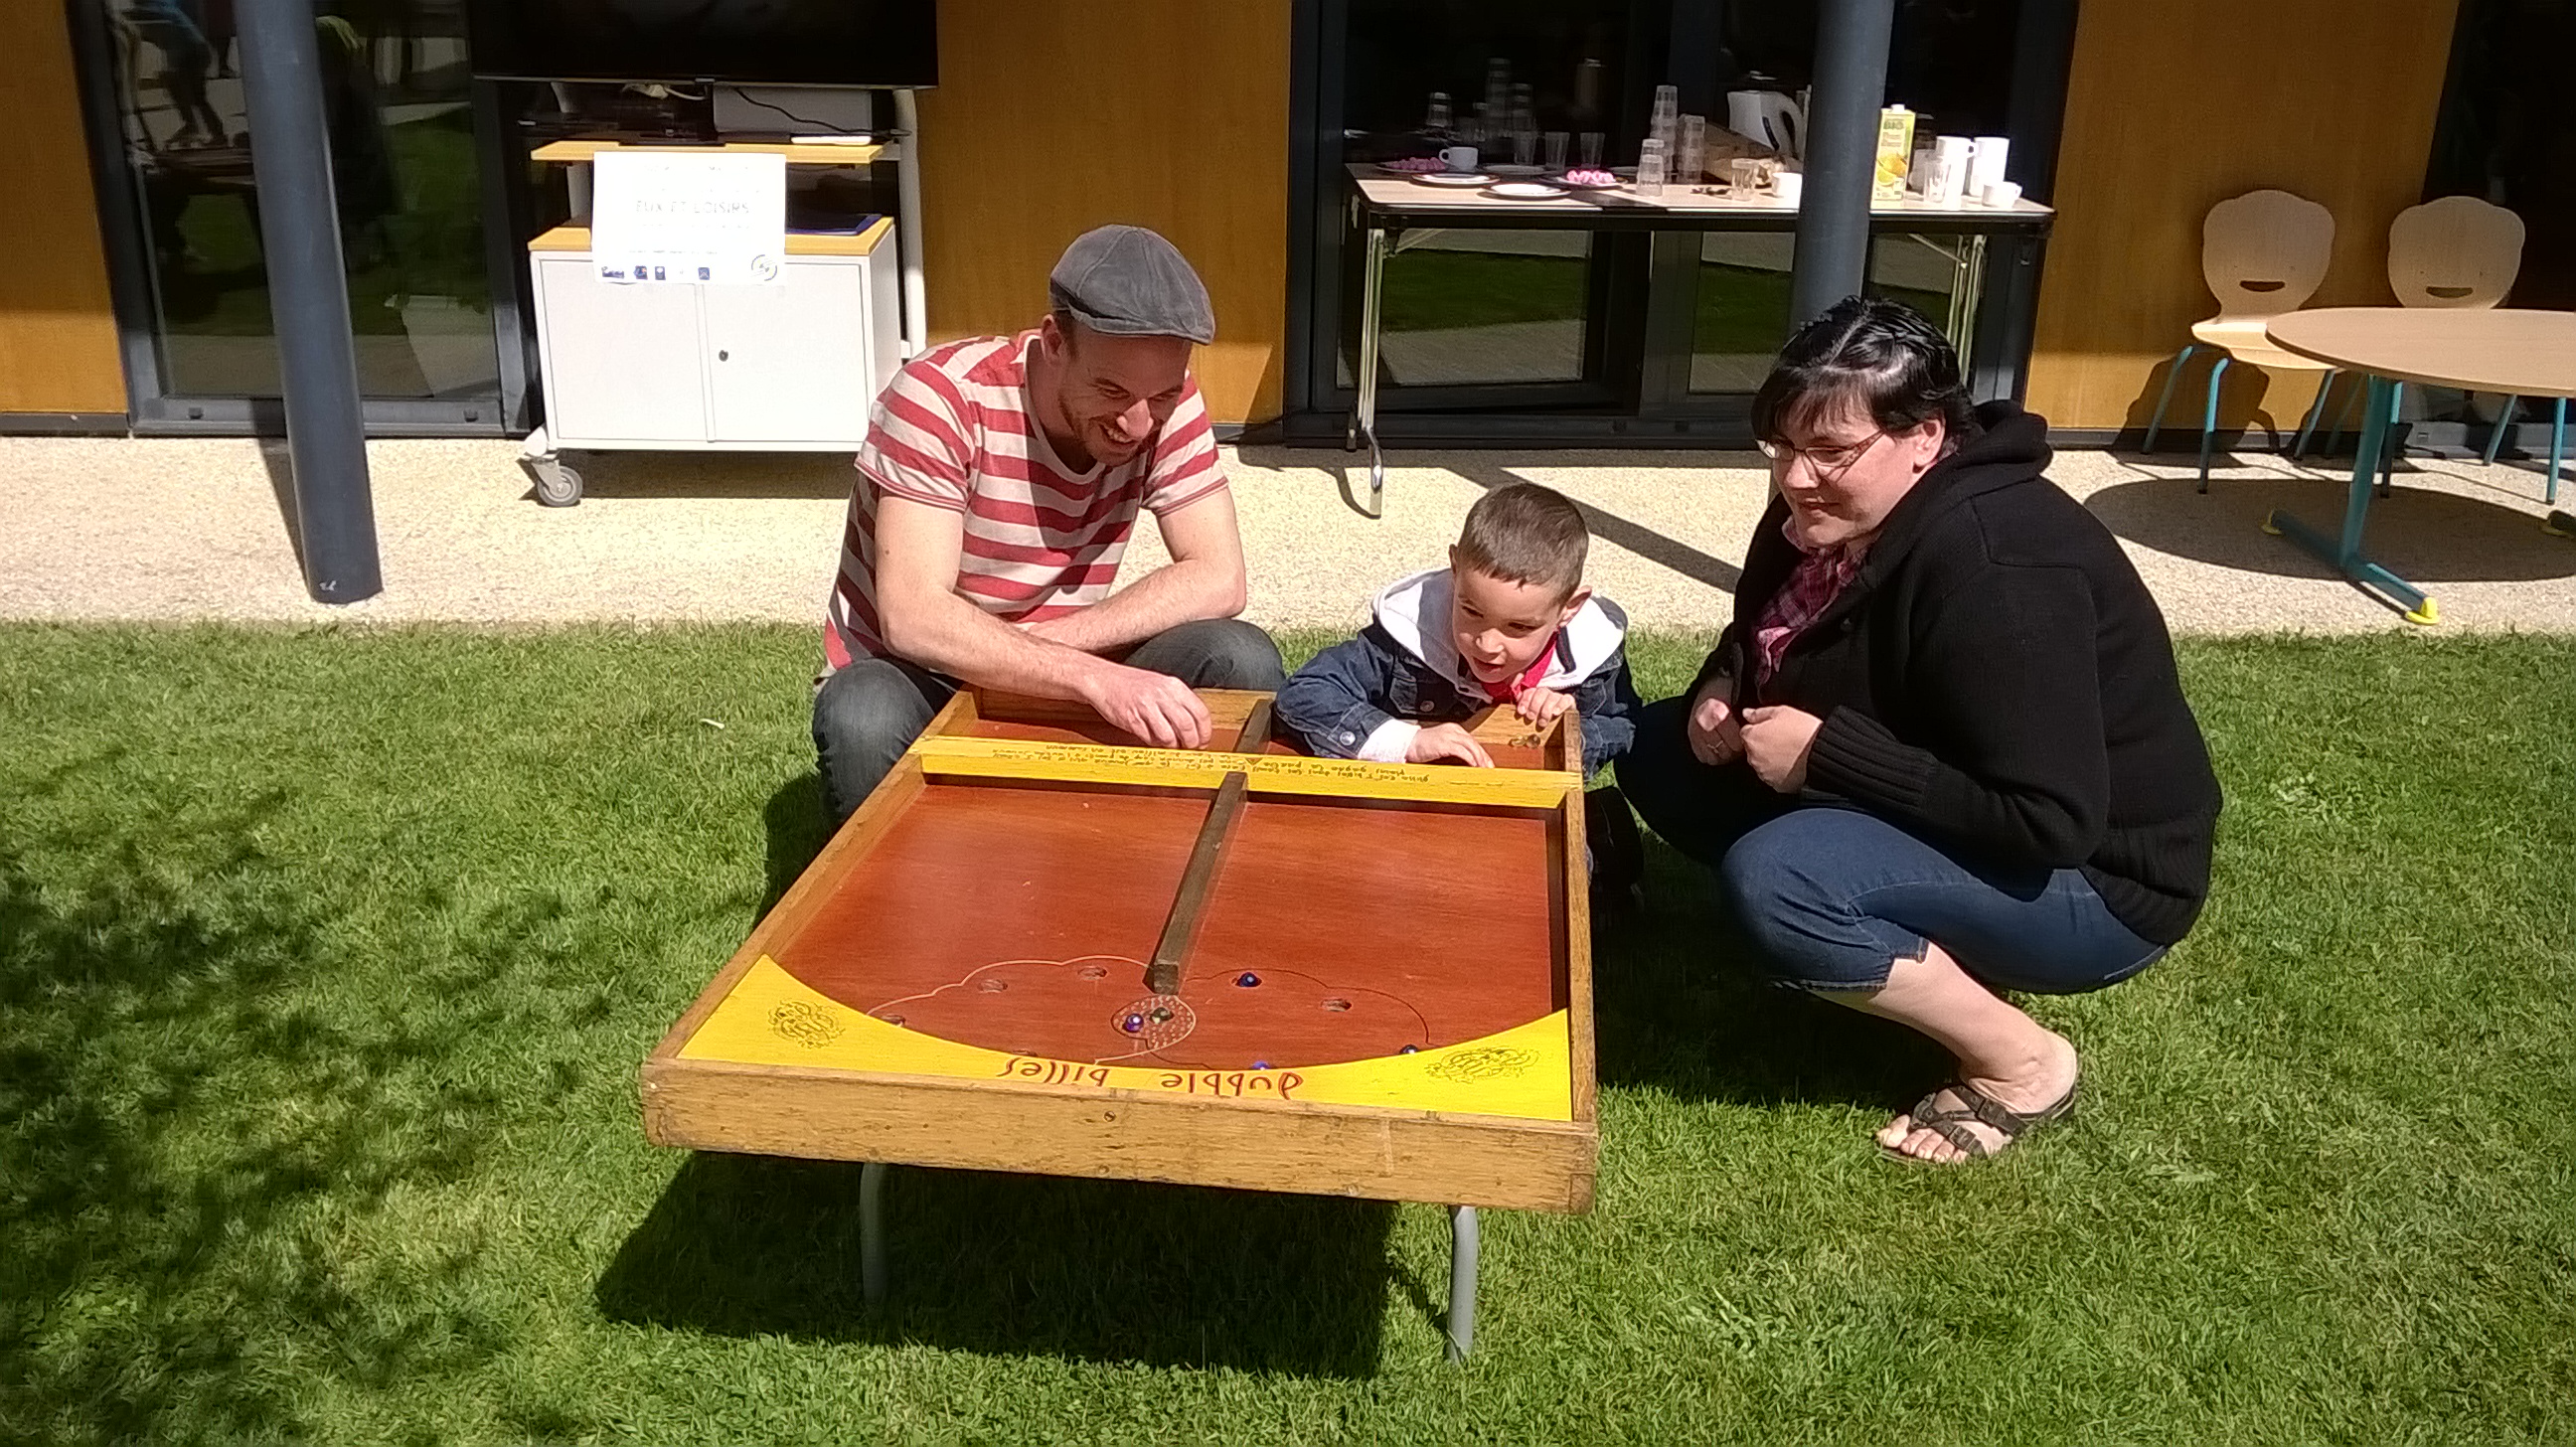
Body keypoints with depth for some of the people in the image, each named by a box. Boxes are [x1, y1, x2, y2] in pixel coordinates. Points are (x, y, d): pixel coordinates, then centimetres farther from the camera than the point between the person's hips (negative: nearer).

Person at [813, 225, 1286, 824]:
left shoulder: (1167, 403, -10)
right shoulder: (942, 397, -24)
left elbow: (1218, 579, -13)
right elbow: (911, 617, -32)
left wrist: (1040, 644, -23)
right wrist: (1097, 677, -44)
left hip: (1055, 685, 4)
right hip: (918, 682, -3)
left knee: (1242, 661, -19)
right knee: (862, 718, -37)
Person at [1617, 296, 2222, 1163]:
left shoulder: (1994, 566, -30)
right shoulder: (1827, 516, -5)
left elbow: (2047, 824, -32)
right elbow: (1768, 631, 15)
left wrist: (1824, 753, -29)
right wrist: (1723, 686, -8)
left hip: (2089, 879, -9)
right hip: (1933, 826, 9)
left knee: (1769, 878, -32)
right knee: (1660, 750, 3)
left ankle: (2021, 1065, -9)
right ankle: (1916, 950, 5)